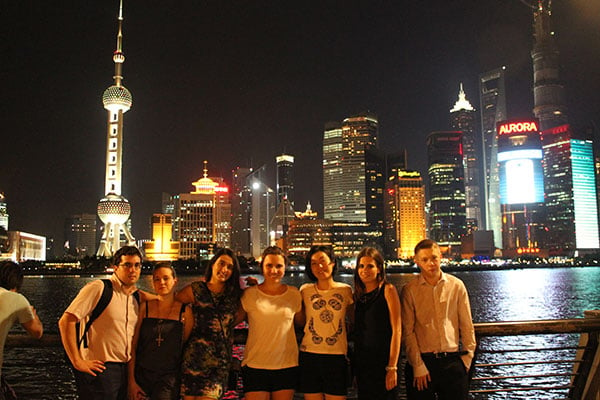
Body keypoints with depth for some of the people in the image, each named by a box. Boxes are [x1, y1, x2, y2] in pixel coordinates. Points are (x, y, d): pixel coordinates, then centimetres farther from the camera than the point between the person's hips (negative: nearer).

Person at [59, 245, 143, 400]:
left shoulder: (136, 297, 11)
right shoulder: (98, 288, -10)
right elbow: (66, 322, -15)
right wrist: (77, 362, -16)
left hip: (125, 369, 7)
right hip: (100, 369, -7)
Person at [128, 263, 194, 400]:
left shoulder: (185, 311, -1)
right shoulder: (144, 307, 2)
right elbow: (133, 346, 3)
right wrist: (131, 381, -1)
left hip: (169, 379, -1)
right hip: (141, 376, 1)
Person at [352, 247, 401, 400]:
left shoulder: (387, 290, -6)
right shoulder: (358, 294, 10)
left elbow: (396, 330, -11)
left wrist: (392, 368, -16)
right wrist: (353, 364, 7)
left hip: (383, 361, -5)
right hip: (361, 362, 5)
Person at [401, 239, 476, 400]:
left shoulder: (456, 286, 4)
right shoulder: (409, 290, -2)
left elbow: (467, 325, 8)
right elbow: (408, 331, -4)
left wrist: (466, 358, 4)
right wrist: (418, 367, -7)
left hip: (453, 361, 2)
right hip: (422, 361, -1)